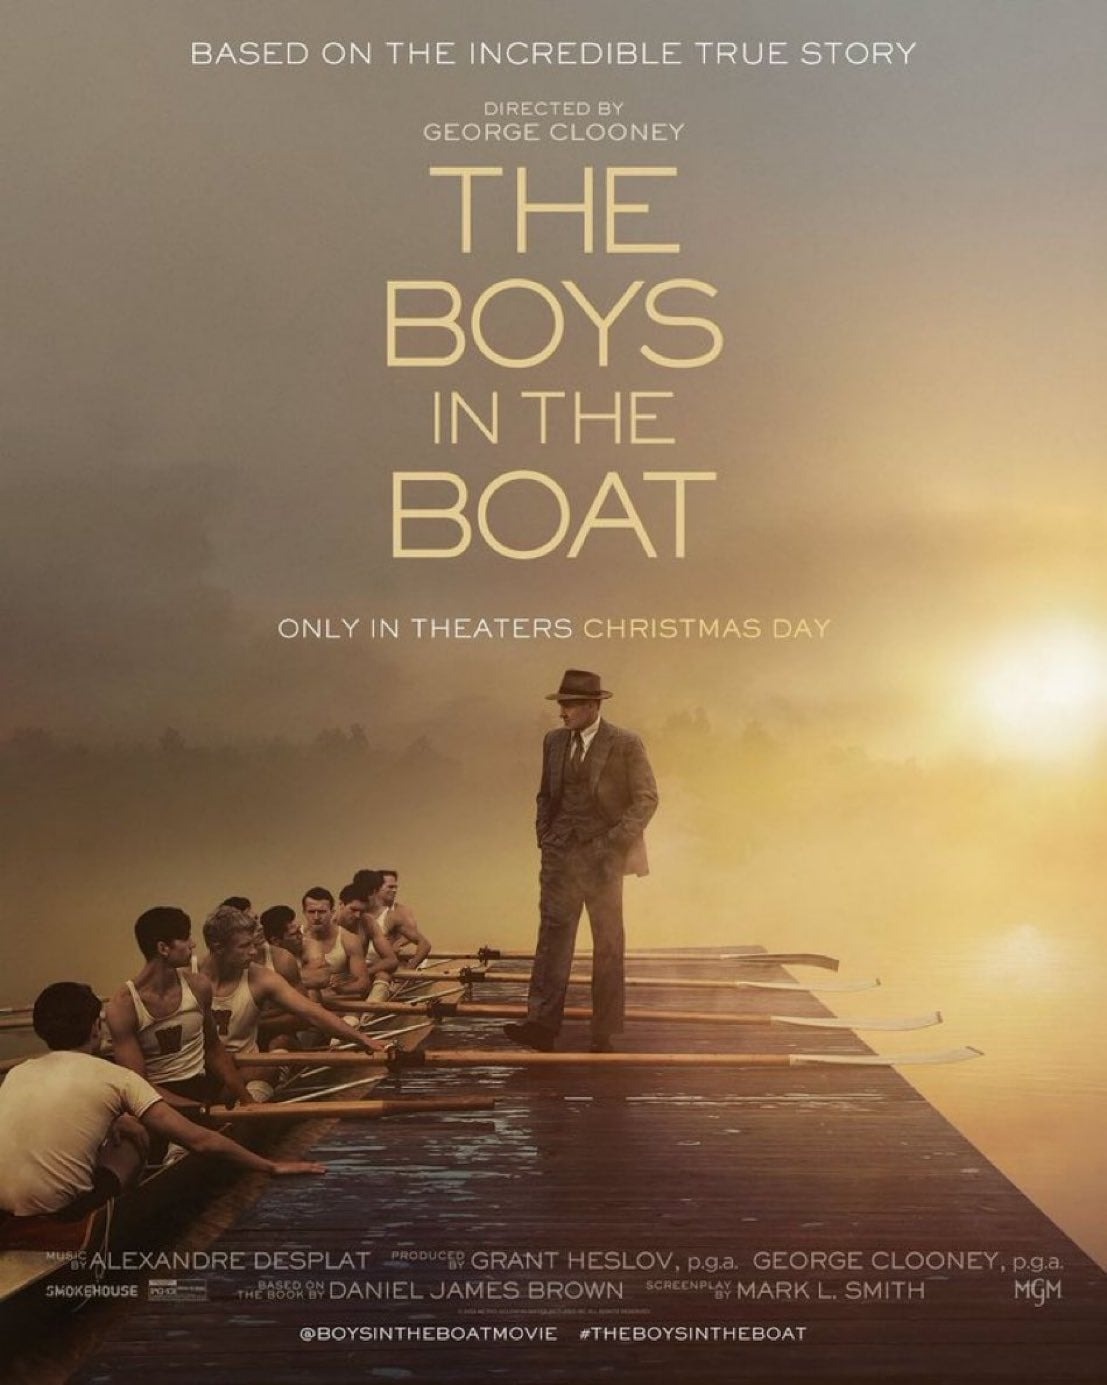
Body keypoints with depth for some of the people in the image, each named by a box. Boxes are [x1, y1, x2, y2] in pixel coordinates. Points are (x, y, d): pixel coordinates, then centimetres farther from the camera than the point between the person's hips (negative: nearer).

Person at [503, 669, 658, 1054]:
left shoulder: (625, 745, -6)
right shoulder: (553, 741, 9)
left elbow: (646, 798, -4)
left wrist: (616, 842, -12)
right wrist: (544, 836, 7)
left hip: (602, 858, -4)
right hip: (560, 855, 4)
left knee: (608, 945, 4)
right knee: (552, 935, -5)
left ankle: (604, 1033, 11)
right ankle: (542, 1024, -9)